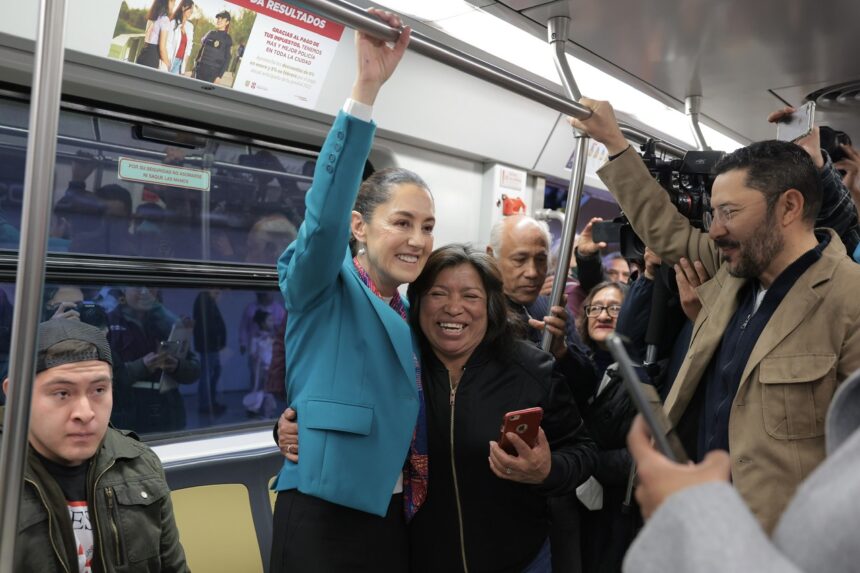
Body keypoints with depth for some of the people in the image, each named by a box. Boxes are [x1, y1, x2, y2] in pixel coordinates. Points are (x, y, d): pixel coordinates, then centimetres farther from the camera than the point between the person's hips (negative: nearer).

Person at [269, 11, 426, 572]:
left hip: (395, 517, 6)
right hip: (325, 516, -6)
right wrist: (366, 87, -32)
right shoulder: (321, 289, -6)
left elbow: (407, 413, 14)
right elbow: (325, 211, -25)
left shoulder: (406, 314, 12)